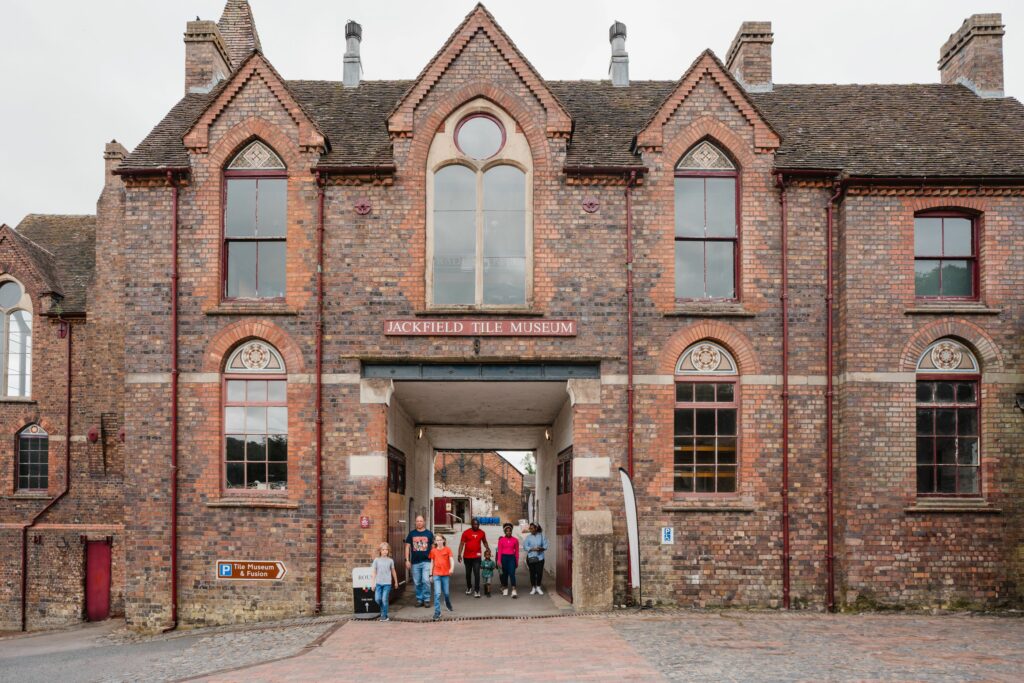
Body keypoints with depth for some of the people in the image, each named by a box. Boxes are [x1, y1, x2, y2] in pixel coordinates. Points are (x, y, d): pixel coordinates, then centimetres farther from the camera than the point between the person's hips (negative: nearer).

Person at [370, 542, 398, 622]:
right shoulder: (376, 560, 2)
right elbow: (374, 572, 3)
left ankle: (384, 616, 5)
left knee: (384, 600, -5)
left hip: (387, 583, -1)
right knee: (377, 599, -3)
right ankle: (383, 608, 27)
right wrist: (373, 583, -1)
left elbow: (393, 571, 13)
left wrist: (396, 582, 20)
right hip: (378, 583, 1)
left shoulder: (390, 560, 3)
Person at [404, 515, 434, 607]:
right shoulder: (412, 534, 8)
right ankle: (419, 599, 18)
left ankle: (426, 599, 0)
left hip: (426, 561, -2)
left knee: (426, 581, -12)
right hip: (415, 562, 2)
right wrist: (407, 560, 2)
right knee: (417, 582, 6)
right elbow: (407, 547, 9)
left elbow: (433, 547, 8)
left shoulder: (429, 533, 4)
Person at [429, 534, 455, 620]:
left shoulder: (447, 549, -1)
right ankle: (437, 612, -7)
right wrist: (431, 574, 9)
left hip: (446, 574, 0)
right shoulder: (433, 551, 3)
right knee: (437, 593, -10)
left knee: (446, 593, 11)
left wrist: (452, 568, -28)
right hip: (436, 574, 0)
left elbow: (451, 560, -9)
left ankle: (448, 605, 42)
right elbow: (432, 563, 10)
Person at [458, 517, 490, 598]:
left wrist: (488, 549, 0)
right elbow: (462, 543, -5)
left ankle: (476, 590, -7)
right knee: (468, 573, 14)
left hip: (477, 556, 0)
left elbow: (484, 542, 16)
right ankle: (469, 587, 34)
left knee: (477, 573, -10)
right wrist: (459, 554, -11)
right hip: (467, 556, 0)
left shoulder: (481, 533, 1)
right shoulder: (466, 532, -6)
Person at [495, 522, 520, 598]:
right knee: (505, 573, 10)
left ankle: (514, 591, -17)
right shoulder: (501, 540, 1)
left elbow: (517, 551, 7)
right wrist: (499, 561, -6)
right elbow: (499, 551, 0)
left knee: (512, 573, -12)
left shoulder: (515, 540, 2)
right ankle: (505, 589, 27)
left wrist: (517, 561, 9)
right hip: (504, 557, 1)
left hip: (512, 558, -1)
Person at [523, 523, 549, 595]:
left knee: (539, 572, -1)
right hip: (531, 557, 0)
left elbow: (545, 545, 2)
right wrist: (533, 549, -19)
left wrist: (541, 548, -19)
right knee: (532, 573, 4)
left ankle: (538, 587, 16)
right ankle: (533, 587, 18)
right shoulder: (528, 537, 1)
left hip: (540, 557, 0)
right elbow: (525, 547, -6)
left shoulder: (541, 536, 3)